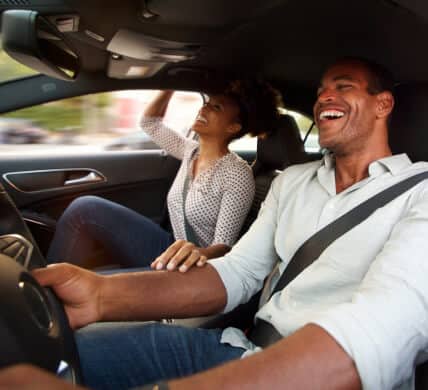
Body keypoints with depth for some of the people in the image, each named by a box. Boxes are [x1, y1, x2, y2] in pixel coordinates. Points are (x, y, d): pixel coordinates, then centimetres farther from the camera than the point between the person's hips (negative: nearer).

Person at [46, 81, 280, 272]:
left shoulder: (237, 174, -16)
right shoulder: (191, 151, 7)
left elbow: (224, 245, -21)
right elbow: (150, 123, 20)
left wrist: (199, 253, -44)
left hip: (196, 269, -7)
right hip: (173, 253, 7)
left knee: (85, 209, -19)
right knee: (85, 208, -13)